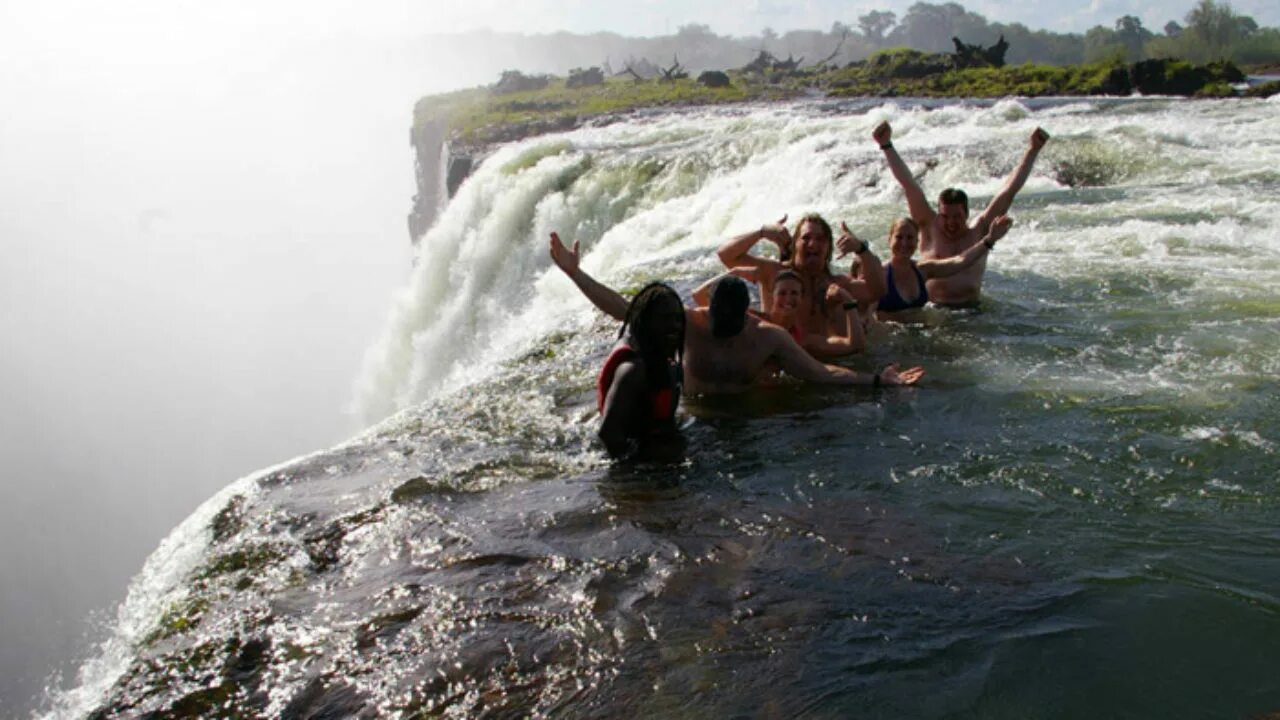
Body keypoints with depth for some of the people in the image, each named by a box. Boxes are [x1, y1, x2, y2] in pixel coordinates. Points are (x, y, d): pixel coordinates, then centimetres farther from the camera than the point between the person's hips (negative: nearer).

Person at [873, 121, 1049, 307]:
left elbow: (1008, 191, 7)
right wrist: (887, 145, -2)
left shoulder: (979, 232, 7)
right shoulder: (930, 228, 4)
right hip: (933, 309, -2)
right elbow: (909, 185, 0)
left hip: (972, 307, 2)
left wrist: (1032, 151, 5)